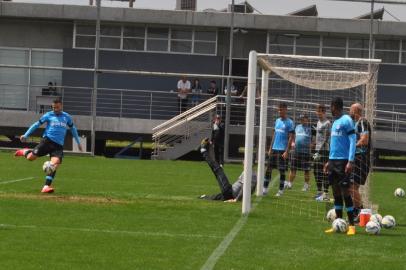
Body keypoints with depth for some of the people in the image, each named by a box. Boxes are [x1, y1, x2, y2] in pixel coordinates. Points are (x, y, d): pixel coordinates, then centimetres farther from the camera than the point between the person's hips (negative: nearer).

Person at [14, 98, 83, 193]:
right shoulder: (48, 115, 8)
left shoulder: (67, 117, 15)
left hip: (59, 145, 1)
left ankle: (46, 186, -23)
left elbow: (73, 129, 28)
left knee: (55, 163, -23)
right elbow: (37, 124, 11)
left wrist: (78, 142, 28)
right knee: (31, 157, -15)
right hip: (47, 140, -1)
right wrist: (26, 135, 4)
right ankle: (25, 152, 24)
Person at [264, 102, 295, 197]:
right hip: (274, 149, 6)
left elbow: (291, 138, -9)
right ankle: (265, 188, 9)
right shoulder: (277, 121, 13)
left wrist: (287, 151, -15)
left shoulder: (290, 123, -6)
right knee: (268, 168, 4)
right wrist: (270, 148, 14)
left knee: (282, 170, 0)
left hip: (282, 150, -6)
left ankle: (281, 190, 7)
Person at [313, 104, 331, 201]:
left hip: (324, 150, -9)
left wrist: (319, 152, -19)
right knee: (316, 171, 11)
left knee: (324, 172, -10)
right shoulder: (318, 122, 18)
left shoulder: (327, 123, -10)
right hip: (317, 150, 9)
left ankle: (326, 194, -10)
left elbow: (326, 139, -16)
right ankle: (319, 192, 19)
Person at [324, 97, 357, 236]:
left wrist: (350, 161, -20)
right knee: (336, 192, 8)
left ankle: (351, 225, -5)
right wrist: (329, 161, 21)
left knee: (345, 192, -8)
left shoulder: (346, 120, -9)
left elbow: (352, 141, -13)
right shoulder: (335, 122, 17)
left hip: (343, 161, -8)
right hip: (333, 160, 8)